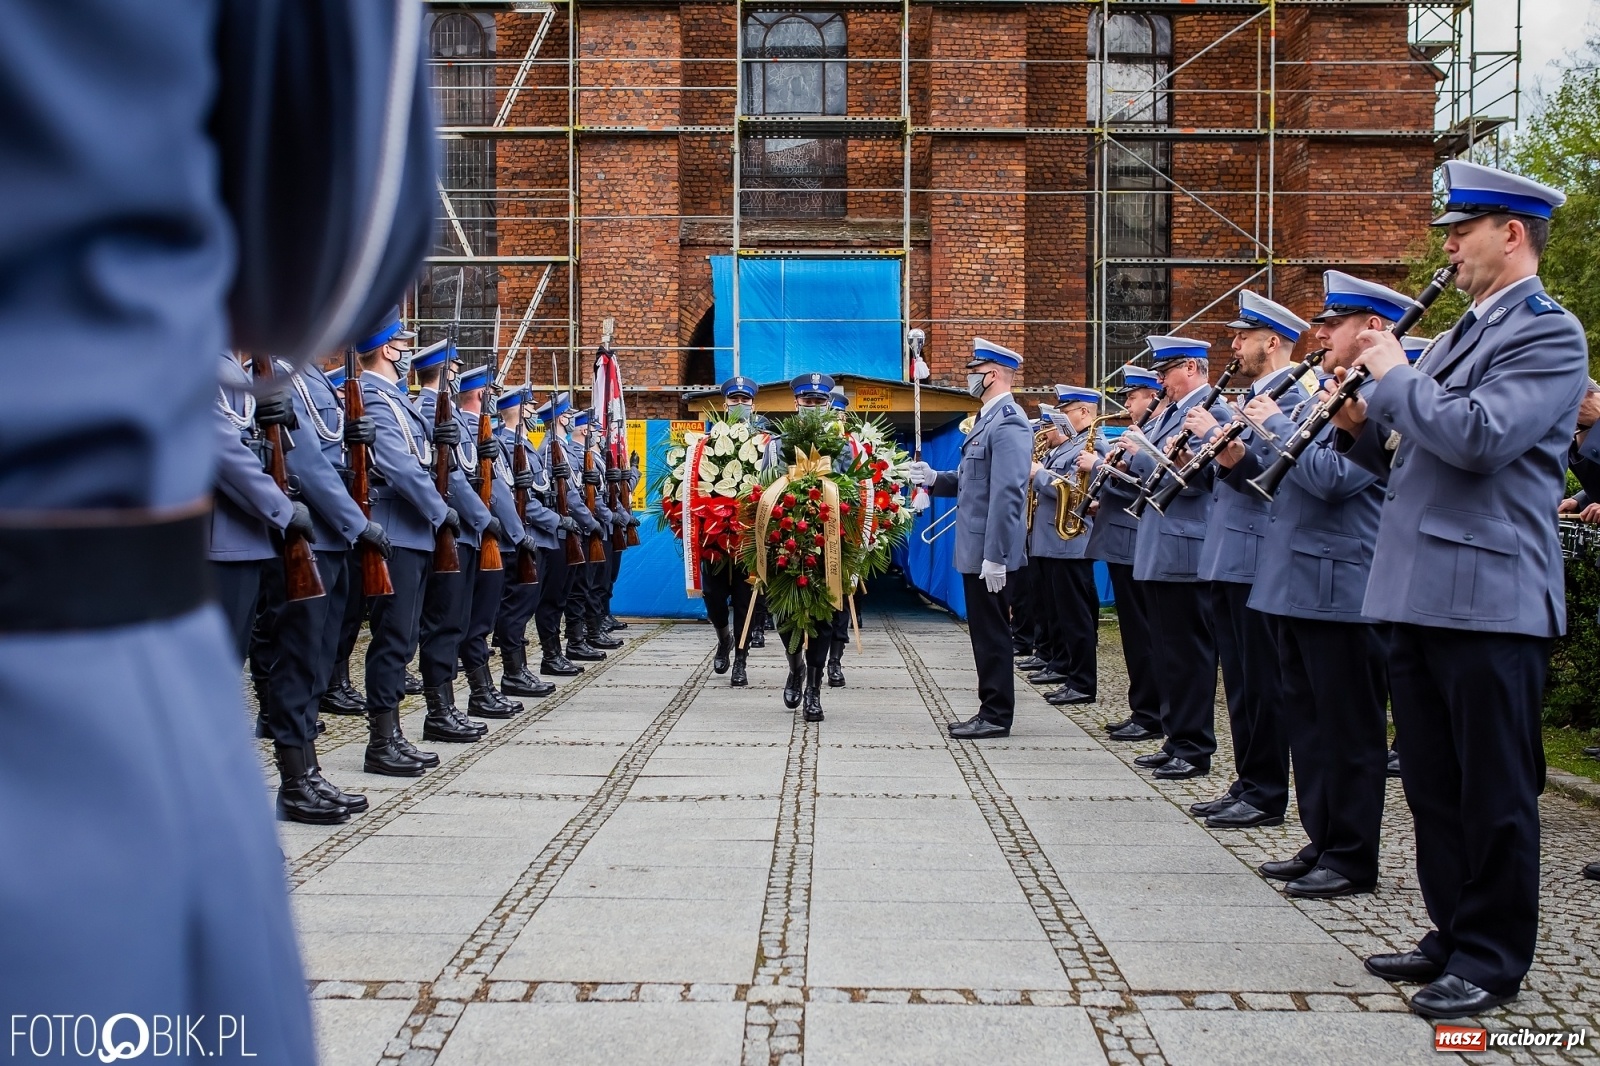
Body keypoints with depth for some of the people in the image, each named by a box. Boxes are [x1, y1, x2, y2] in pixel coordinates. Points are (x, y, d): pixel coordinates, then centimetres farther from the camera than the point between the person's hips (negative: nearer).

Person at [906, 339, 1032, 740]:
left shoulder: (1008, 423, -17)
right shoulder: (988, 419, 15)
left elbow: (1008, 494, -23)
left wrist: (995, 557, -25)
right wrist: (934, 478, 5)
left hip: (990, 552, -10)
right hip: (976, 549, 10)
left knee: (992, 632, -2)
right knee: (984, 632, 14)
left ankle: (997, 716, 6)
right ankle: (991, 710, 21)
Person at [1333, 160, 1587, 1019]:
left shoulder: (1548, 334, -7)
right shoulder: (1459, 337, 20)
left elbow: (1479, 437, -23)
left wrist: (1395, 375, -10)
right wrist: (1367, 429, 4)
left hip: (1489, 601, -9)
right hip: (1421, 595, 9)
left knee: (1495, 794, 1)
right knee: (1433, 784, 15)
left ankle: (1493, 958, 13)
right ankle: (1454, 934, 27)